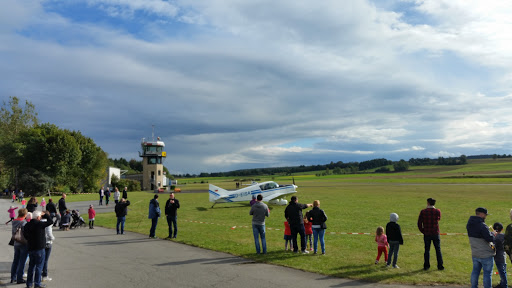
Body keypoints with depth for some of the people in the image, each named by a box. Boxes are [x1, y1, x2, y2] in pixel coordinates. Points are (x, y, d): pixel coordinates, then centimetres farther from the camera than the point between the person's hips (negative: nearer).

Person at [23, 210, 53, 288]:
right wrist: (45, 215, 0)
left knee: (31, 265, 18)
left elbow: (25, 235, 10)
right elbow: (50, 221, -10)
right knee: (39, 266, 2)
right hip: (39, 248, -7)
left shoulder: (27, 225, 4)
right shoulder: (40, 224, -17)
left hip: (30, 248, 7)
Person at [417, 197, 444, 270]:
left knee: (427, 250, 8)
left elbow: (419, 223, -5)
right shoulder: (437, 211, -5)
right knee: (438, 249, 9)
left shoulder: (423, 211, -6)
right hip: (435, 233, 0)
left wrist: (422, 231, 8)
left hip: (426, 234, 0)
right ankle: (440, 266, 11)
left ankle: (426, 266, 10)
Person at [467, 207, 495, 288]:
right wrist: (492, 234, -1)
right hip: (486, 255, -7)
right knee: (487, 273, 5)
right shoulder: (482, 226, -22)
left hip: (475, 254, 7)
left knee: (475, 271, 16)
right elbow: (490, 238, -21)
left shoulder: (469, 225, 4)